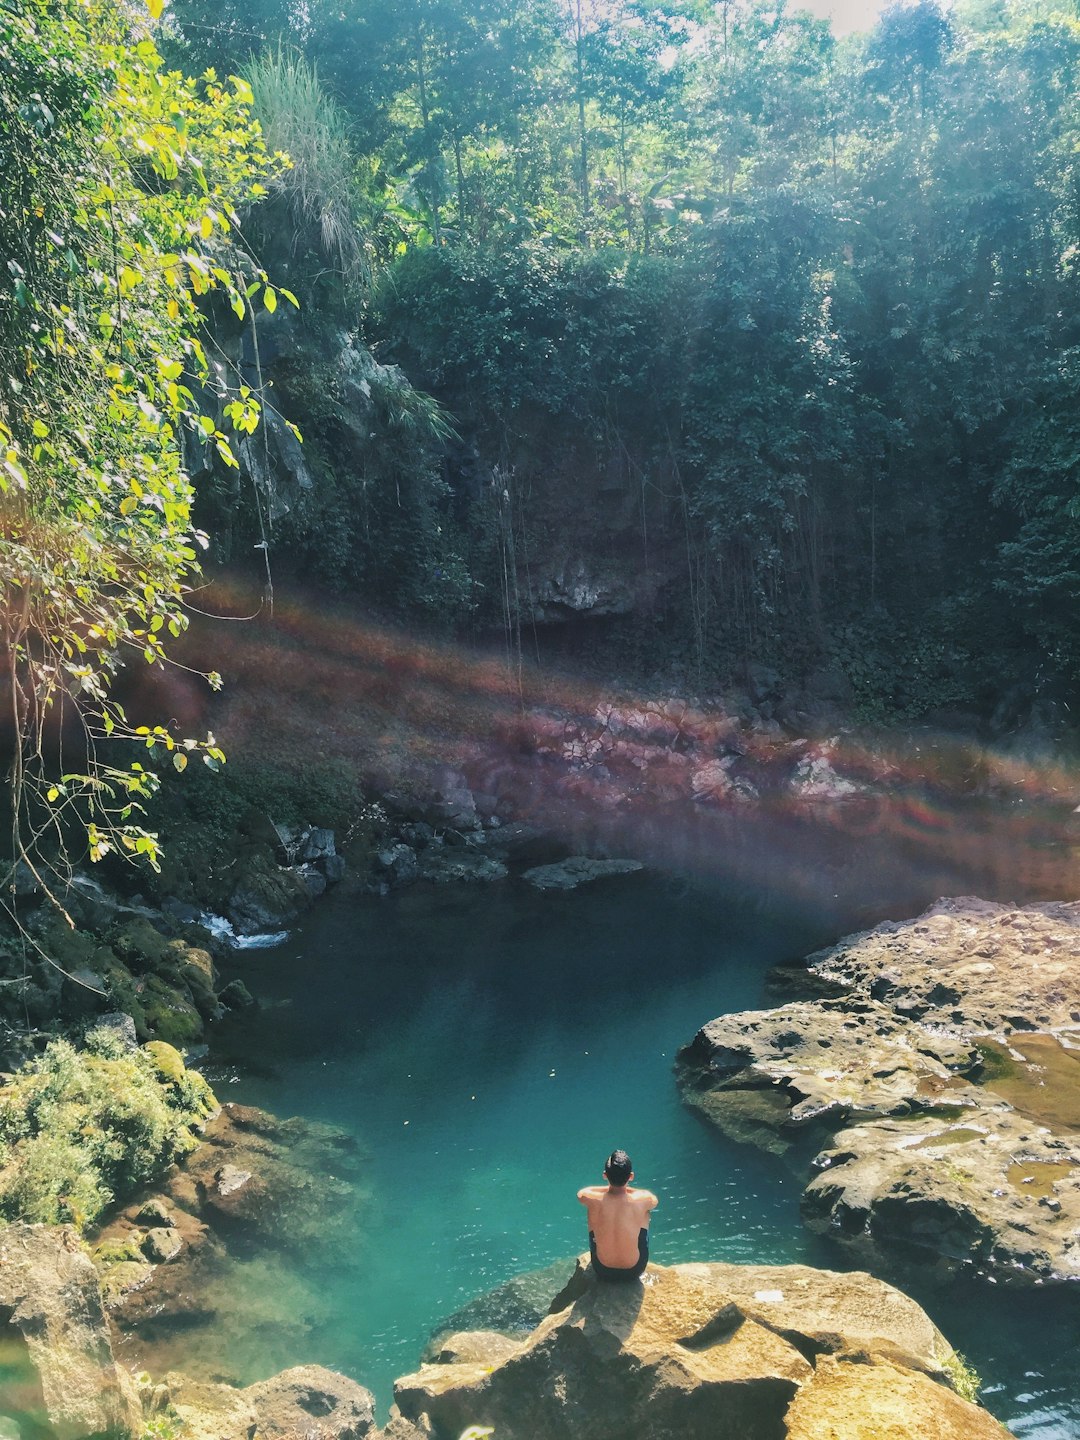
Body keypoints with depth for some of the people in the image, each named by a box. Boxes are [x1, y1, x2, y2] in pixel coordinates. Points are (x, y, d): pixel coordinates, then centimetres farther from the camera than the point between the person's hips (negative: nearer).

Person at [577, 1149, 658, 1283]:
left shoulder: (592, 1200, -25)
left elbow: (581, 1192, 2)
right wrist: (626, 1187, 5)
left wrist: (610, 1186, 5)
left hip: (602, 1271, 0)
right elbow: (655, 1200, 0)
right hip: (634, 1271, 0)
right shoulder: (642, 1200, -27)